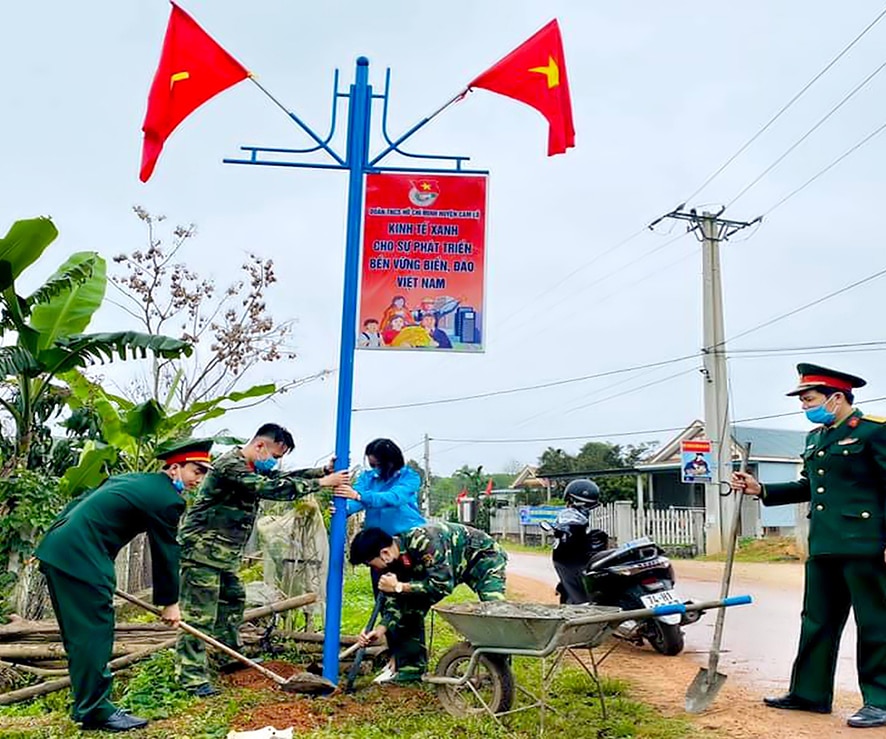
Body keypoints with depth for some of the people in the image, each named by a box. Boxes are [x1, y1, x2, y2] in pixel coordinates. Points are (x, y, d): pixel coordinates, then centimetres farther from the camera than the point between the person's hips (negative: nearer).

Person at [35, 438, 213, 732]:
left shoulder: (131, 478, 19)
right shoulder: (167, 499, -9)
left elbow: (76, 504, 22)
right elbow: (166, 553, -2)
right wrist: (169, 603, 9)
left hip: (55, 549, 10)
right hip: (81, 558, -10)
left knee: (79, 634, 15)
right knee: (95, 633, -3)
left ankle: (86, 704, 24)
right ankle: (95, 711, 4)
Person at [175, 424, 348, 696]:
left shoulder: (252, 468, 13)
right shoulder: (230, 465, -21)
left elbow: (282, 478, 17)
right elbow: (273, 489, -25)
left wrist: (322, 471, 5)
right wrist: (321, 483, -20)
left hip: (224, 553, 11)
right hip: (202, 549, -11)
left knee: (233, 599, 22)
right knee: (199, 614, -8)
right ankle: (191, 676, -3)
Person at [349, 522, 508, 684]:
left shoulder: (423, 541, -38)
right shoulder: (394, 559, -13)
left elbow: (443, 585, -36)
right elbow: (395, 601, -8)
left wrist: (399, 587, -32)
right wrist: (381, 629, -23)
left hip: (483, 556, -7)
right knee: (412, 606, -1)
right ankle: (411, 668, 8)